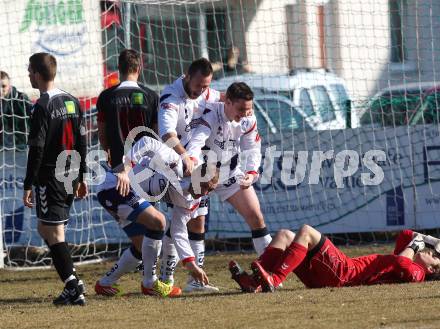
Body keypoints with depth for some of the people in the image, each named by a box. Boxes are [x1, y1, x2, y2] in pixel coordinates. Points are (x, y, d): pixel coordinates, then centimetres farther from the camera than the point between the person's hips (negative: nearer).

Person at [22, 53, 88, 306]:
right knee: (45, 228, 17)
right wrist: (81, 177, 20)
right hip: (70, 178, 8)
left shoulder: (42, 107, -14)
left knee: (54, 234, -5)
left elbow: (37, 150, -15)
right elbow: (82, 142, 13)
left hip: (49, 178, -8)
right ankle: (72, 283, 12)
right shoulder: (72, 102, 9)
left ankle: (74, 290, -11)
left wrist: (28, 185, -11)